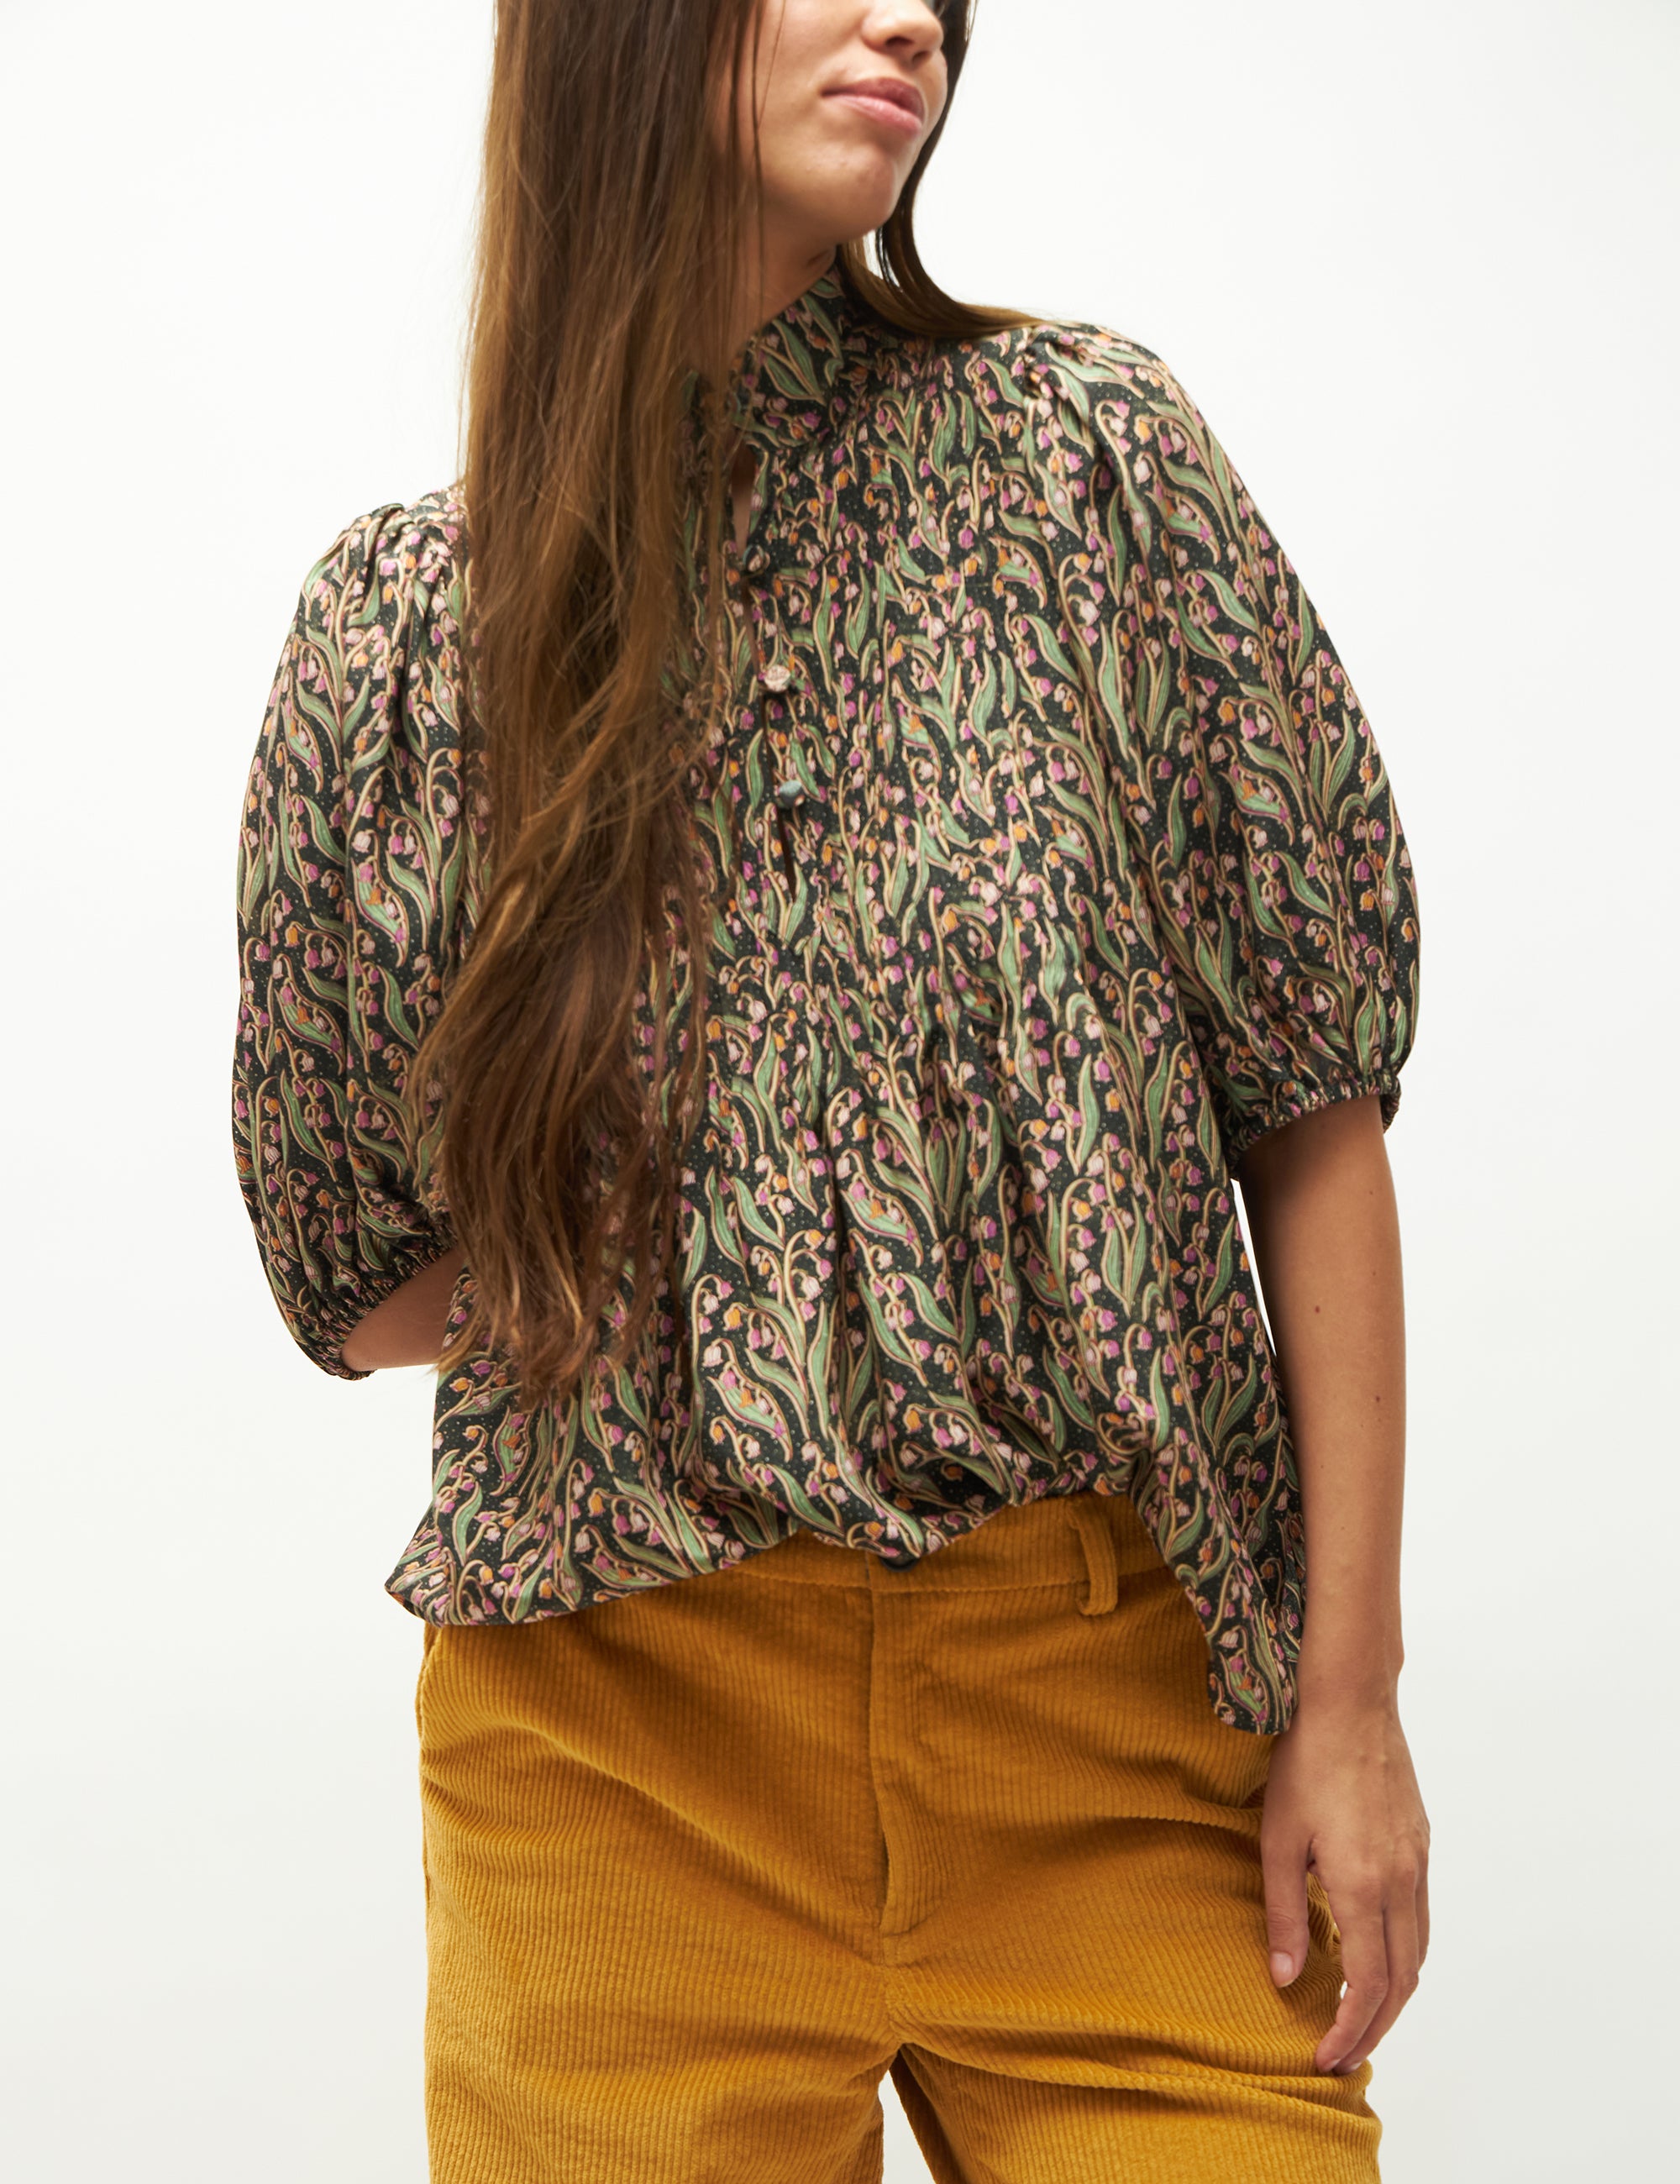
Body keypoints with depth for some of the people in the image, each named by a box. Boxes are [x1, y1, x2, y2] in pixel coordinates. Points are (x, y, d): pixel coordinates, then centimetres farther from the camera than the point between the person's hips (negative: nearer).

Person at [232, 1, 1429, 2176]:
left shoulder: (1088, 453, -3)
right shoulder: (402, 624, 0)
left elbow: (1314, 1096, -3)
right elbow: (354, 1278, 9)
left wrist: (1349, 1693, -4)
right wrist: (683, 1227, -7)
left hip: (1116, 1698, 0)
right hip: (619, 1729, 1)